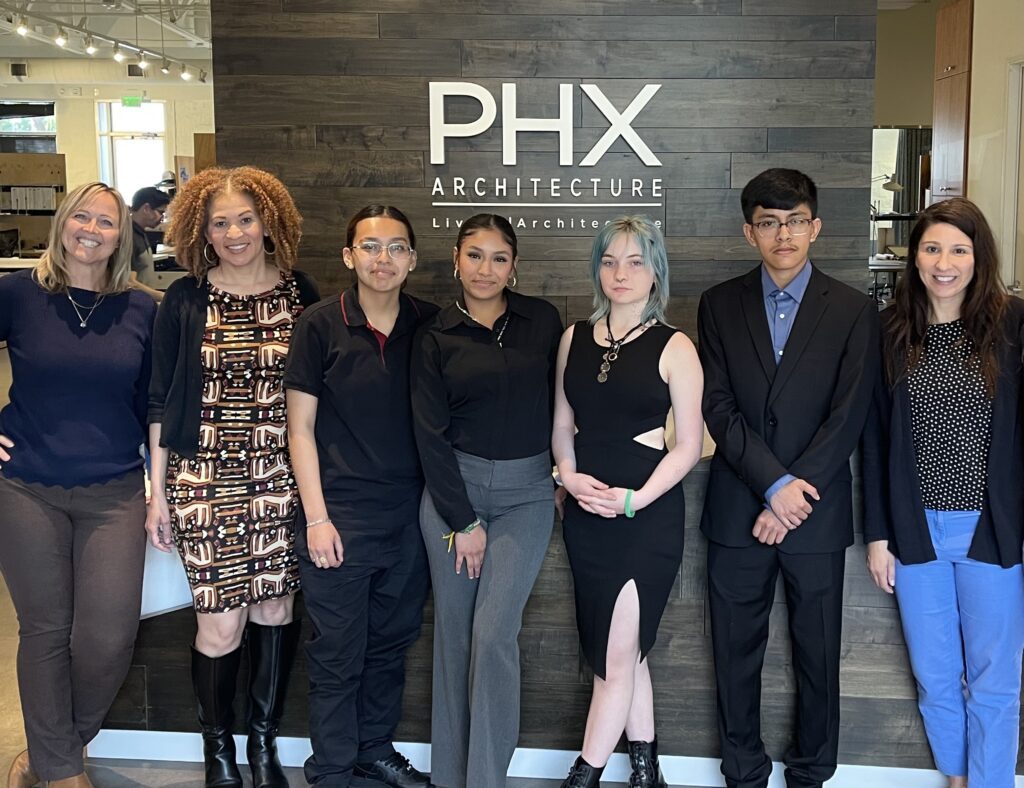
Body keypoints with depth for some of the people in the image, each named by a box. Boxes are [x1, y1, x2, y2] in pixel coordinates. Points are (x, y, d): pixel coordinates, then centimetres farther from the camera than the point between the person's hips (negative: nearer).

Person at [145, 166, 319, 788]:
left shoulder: (301, 294, 3)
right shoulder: (185, 300, 1)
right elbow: (161, 401, 5)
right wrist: (158, 492, 3)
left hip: (282, 478, 1)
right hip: (204, 478, -1)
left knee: (275, 606, 8)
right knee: (222, 621, -1)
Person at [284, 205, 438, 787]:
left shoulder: (429, 325, 1)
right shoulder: (321, 324, -7)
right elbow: (300, 426, -5)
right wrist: (317, 517, -9)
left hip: (410, 514, 4)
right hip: (342, 515, -3)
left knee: (392, 641, 16)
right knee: (339, 653, 6)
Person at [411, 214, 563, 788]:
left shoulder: (542, 320, 3)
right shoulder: (436, 337, 1)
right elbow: (431, 434, -3)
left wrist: (564, 474, 3)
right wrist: (463, 521, -7)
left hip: (527, 493, 0)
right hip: (452, 488, 1)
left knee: (494, 633, -9)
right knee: (454, 631, 6)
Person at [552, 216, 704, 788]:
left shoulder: (674, 347, -6)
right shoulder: (574, 338, 8)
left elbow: (689, 445, -6)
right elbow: (563, 424, 13)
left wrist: (634, 499, -16)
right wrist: (570, 476, -6)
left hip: (648, 514, -4)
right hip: (586, 513, 5)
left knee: (616, 654, -3)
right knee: (622, 650, 13)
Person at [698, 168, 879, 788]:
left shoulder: (854, 312, 0)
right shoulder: (720, 305, 4)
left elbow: (848, 418, -7)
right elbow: (719, 407, -4)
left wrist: (794, 498, -12)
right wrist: (774, 484, -14)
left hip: (817, 512, -1)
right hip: (737, 511, 1)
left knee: (818, 653, 10)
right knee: (737, 650, 10)